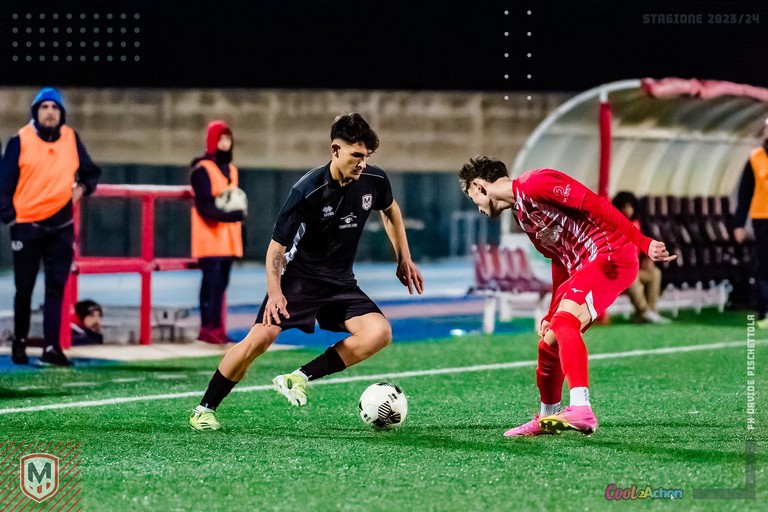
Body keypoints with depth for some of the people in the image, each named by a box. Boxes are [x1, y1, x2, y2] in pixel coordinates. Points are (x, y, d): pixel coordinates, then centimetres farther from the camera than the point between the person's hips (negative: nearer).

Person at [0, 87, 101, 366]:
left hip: (60, 225, 2)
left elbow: (91, 172, 18)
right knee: (24, 288, 6)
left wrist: (82, 187, -3)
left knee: (56, 287, -2)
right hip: (26, 225, -2)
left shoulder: (71, 139, 6)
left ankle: (51, 347, -3)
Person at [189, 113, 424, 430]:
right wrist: (274, 292, -29)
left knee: (379, 332, -21)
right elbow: (276, 247, -14)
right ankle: (205, 410, -5)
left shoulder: (374, 181, -7)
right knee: (261, 336, -23)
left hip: (341, 283, 4)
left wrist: (404, 259, 18)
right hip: (298, 277, -4)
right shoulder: (308, 190, -21)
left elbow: (390, 210, 19)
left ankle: (299, 379, -12)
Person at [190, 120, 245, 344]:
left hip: (228, 237, 8)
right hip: (210, 235, -8)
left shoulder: (231, 170, 17)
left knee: (222, 281, 7)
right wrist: (228, 215, -27)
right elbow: (204, 204, -17)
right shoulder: (202, 170, -9)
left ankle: (217, 327, 9)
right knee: (211, 280, -11)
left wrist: (239, 216, 13)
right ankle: (207, 328, -11)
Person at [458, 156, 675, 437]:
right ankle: (546, 419, 34)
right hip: (581, 267, 10)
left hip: (610, 256, -10)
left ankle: (582, 410, -43)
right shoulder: (521, 214, 22)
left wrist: (643, 242, -25)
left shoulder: (533, 184, -10)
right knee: (549, 344, 16)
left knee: (565, 322, -29)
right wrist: (550, 315, 23)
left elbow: (595, 205, -18)